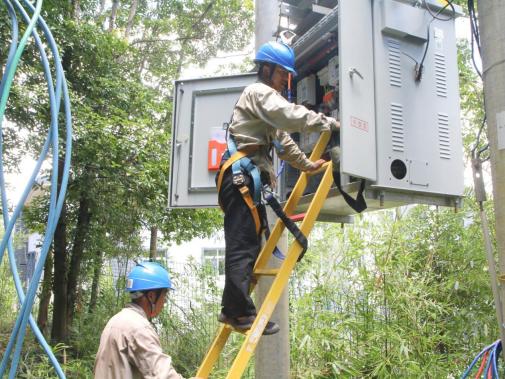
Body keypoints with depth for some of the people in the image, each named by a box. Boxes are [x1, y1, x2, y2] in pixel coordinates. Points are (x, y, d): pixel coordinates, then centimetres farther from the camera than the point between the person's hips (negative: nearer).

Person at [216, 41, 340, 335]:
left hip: (248, 177, 11)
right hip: (242, 173, -10)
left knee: (248, 244, 8)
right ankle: (240, 310, -13)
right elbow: (291, 116, -17)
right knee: (243, 244, -13)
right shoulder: (258, 92, 0)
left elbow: (284, 141, 34)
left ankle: (234, 309, 10)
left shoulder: (269, 99, 33)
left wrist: (307, 165, 33)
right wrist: (328, 123, -12)